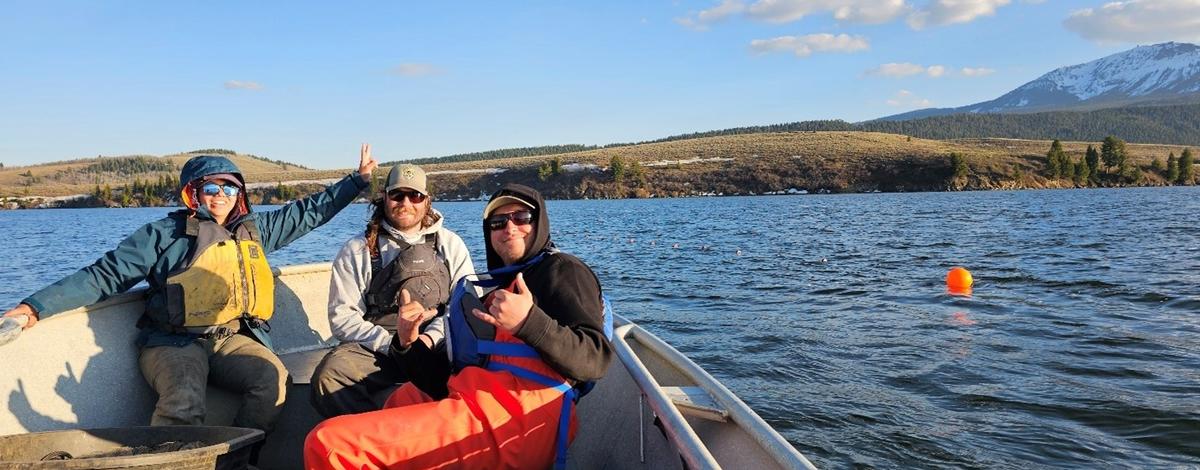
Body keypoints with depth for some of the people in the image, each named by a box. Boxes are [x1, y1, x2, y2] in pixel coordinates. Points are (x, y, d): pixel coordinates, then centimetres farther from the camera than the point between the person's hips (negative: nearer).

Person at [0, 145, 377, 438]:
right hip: (174, 343, -3)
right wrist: (37, 305, -9)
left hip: (233, 339, 4)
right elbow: (106, 275, 2)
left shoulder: (253, 230, 17)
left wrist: (358, 179, 24)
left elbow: (308, 212, 24)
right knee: (184, 402, -34)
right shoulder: (166, 234, 4)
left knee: (274, 379, -27)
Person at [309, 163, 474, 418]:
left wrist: (429, 337, -14)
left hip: (437, 345, 0)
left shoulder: (451, 245, 13)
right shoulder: (357, 250, 9)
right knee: (328, 377, -31)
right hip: (375, 347, 0)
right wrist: (393, 344, -12)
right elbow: (342, 318, 2)